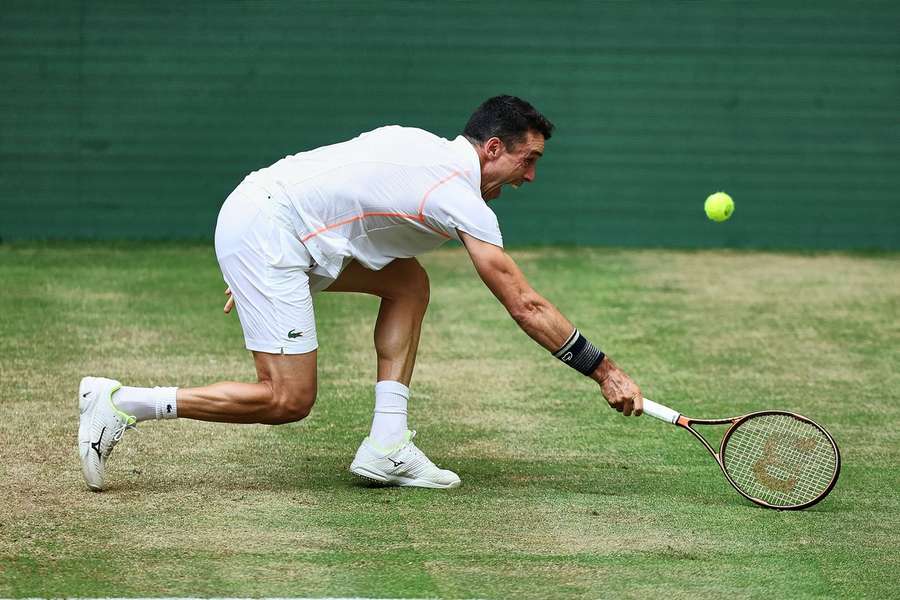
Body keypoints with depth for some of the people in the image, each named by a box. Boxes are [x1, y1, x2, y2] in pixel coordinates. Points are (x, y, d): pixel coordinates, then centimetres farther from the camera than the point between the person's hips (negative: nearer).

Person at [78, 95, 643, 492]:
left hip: (259, 206, 10)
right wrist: (606, 371, -5)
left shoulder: (417, 145, 15)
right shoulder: (464, 201, -10)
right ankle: (122, 403, -8)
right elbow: (527, 307, -10)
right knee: (289, 399, -9)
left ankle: (386, 445, 6)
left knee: (408, 283, 11)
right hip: (265, 232, -10)